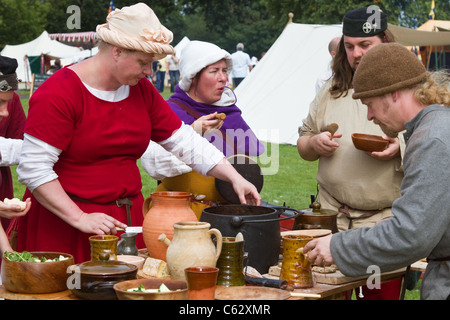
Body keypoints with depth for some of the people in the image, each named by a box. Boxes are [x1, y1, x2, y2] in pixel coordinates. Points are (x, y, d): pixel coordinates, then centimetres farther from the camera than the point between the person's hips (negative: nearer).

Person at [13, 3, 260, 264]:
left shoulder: (142, 91, 8)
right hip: (63, 221, -6)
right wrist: (80, 219, -22)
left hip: (127, 219, 6)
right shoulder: (58, 94, -14)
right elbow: (34, 169, -18)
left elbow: (185, 141, 11)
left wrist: (234, 177, 1)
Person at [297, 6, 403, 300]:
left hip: (387, 220, -3)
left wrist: (399, 148, -19)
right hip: (332, 216, 3)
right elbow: (302, 143, 21)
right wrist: (314, 144, -3)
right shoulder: (332, 91, 12)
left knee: (382, 292, 3)